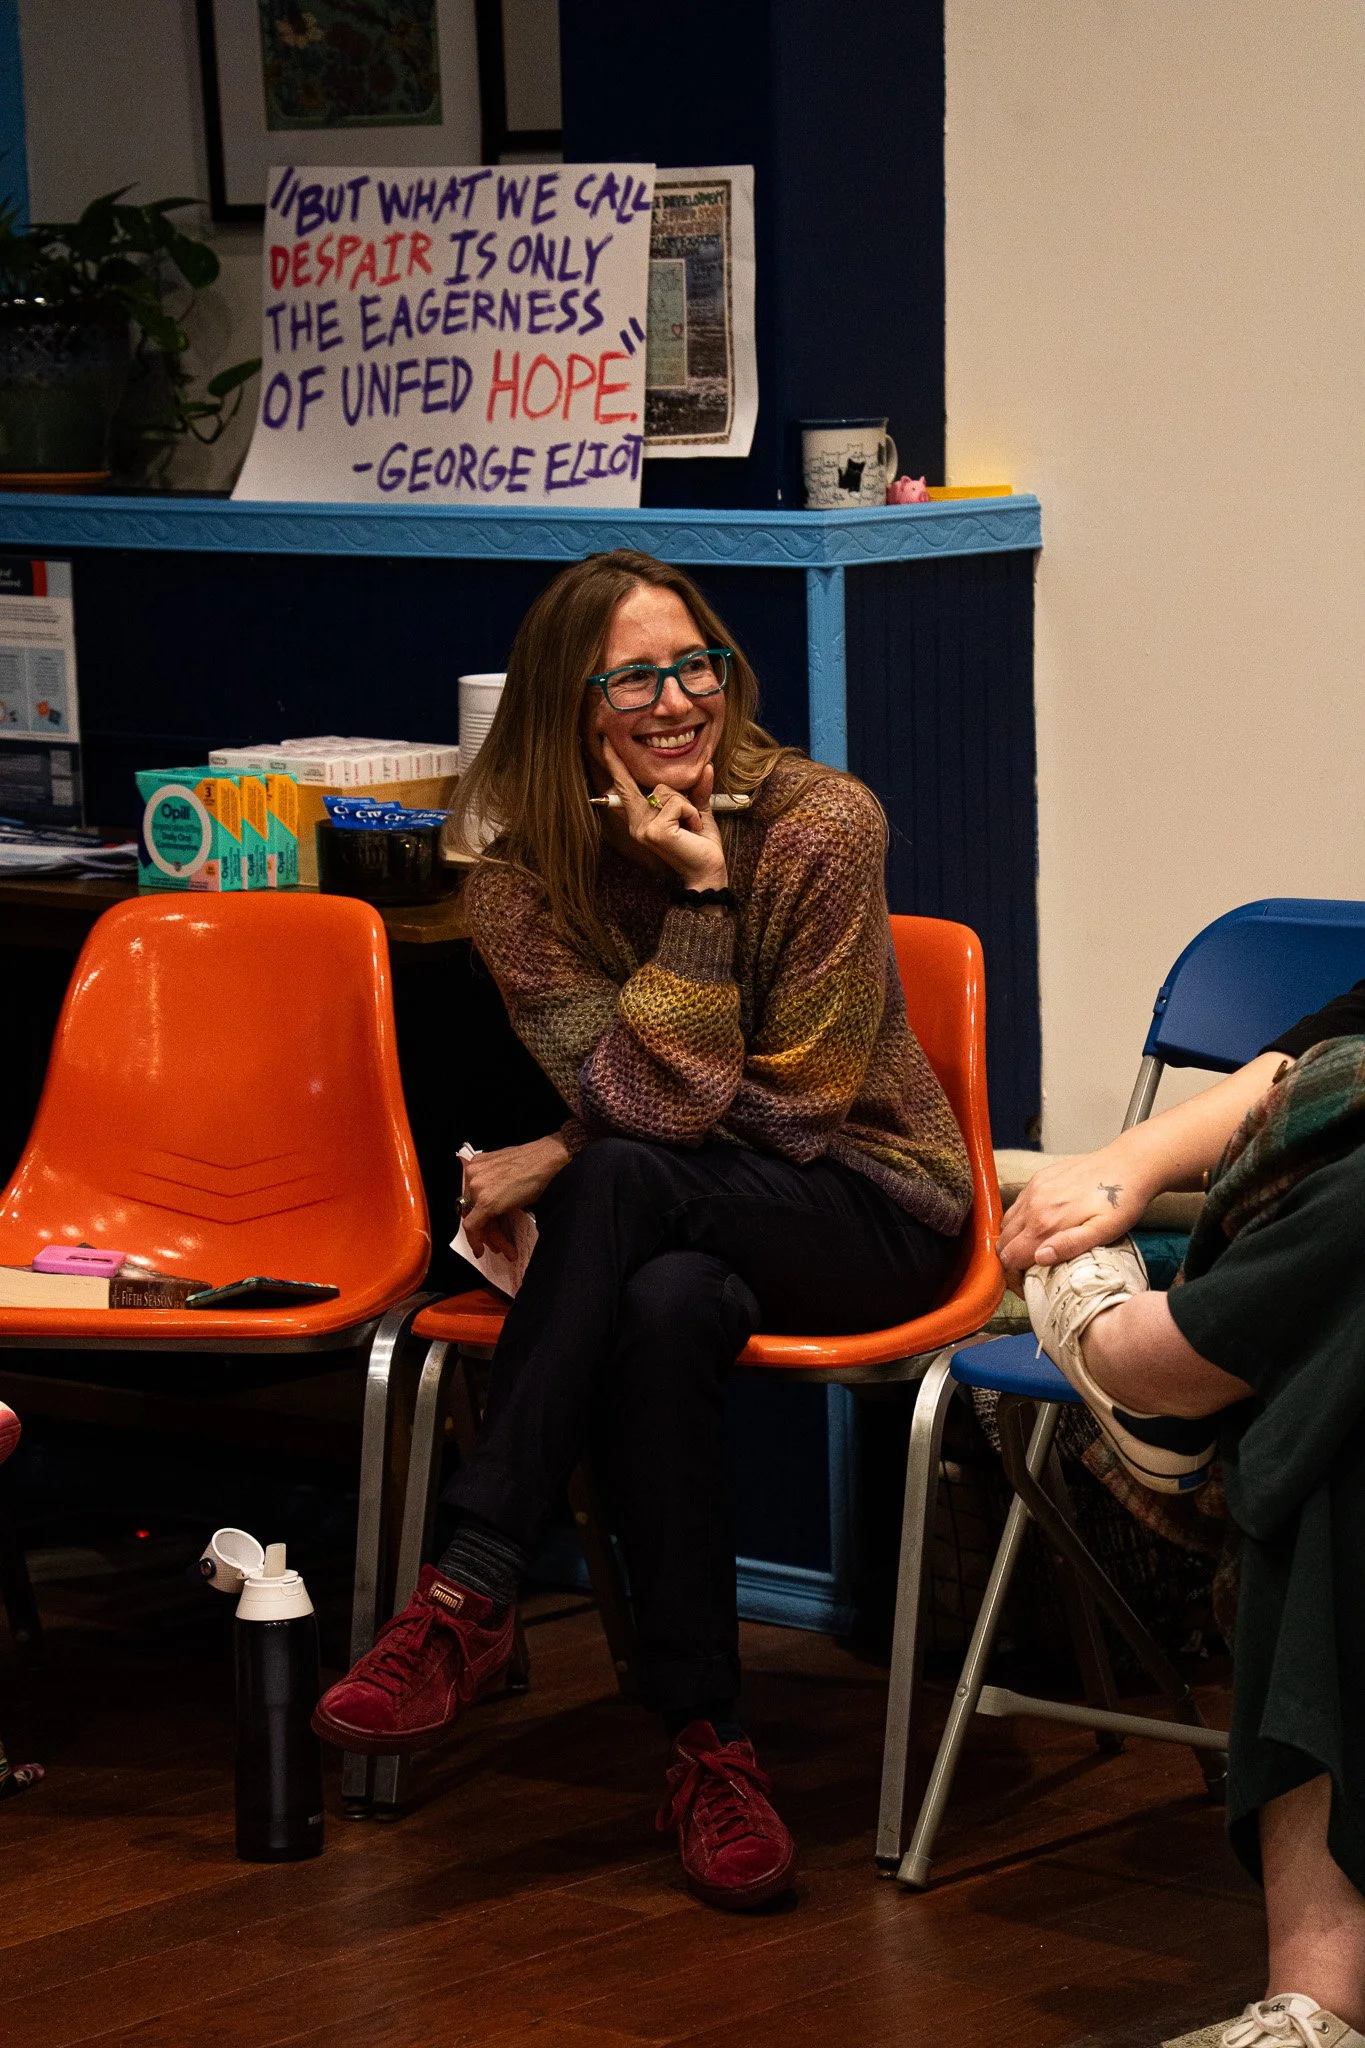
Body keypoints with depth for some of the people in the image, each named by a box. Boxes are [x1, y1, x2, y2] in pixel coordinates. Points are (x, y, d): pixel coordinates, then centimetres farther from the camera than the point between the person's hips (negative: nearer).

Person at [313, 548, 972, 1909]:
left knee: (626, 1181, -35)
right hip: (682, 1225, 3)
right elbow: (650, 1099, -16)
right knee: (665, 1309, -37)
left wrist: (568, 1161, -18)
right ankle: (704, 1741, -32)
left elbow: (792, 1109, -13)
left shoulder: (819, 824, -14)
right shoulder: (523, 864, -5)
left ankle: (470, 1596, -33)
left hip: (868, 1205, -3)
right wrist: (697, 897, -25)